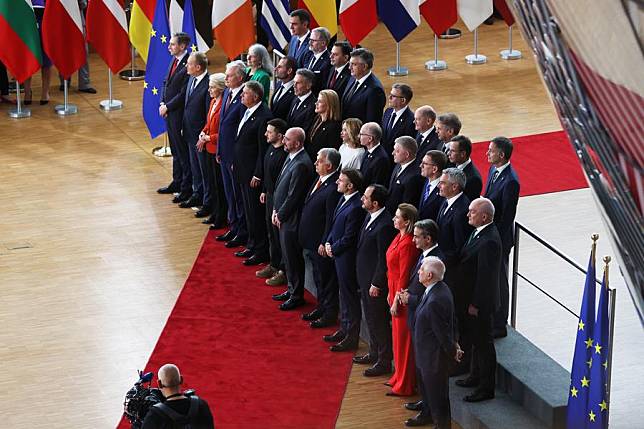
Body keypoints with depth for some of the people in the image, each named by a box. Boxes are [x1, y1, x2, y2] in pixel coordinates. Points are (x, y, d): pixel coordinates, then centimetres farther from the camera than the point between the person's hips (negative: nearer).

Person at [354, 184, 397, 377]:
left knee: (379, 321, 2)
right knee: (371, 318, 22)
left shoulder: (385, 225, -26)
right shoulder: (370, 218, 3)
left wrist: (376, 283, -17)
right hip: (365, 278, 10)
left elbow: (384, 258, -22)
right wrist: (365, 280, 16)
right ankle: (374, 353, 37)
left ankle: (384, 362, 13)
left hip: (376, 282, -10)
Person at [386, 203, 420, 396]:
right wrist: (391, 294, 17)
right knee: (398, 337, 20)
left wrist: (397, 301, -17)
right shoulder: (399, 237, 5)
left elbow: (404, 275, -22)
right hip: (396, 292, 10)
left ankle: (404, 386, 11)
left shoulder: (407, 244, -24)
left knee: (403, 339, 1)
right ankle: (399, 378, 33)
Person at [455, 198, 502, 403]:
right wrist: (470, 301, 16)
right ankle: (476, 376, 40)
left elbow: (485, 276, -26)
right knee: (476, 339, 23)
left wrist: (475, 304, -19)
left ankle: (486, 388, 11)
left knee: (483, 342, 1)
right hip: (472, 298, 10)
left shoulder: (489, 241, -28)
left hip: (481, 302, -10)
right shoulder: (480, 233, 4)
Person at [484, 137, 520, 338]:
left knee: (498, 281, 6)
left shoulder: (510, 181, -26)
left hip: (499, 238, -9)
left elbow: (507, 216, -22)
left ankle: (499, 326, 20)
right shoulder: (493, 169, 2)